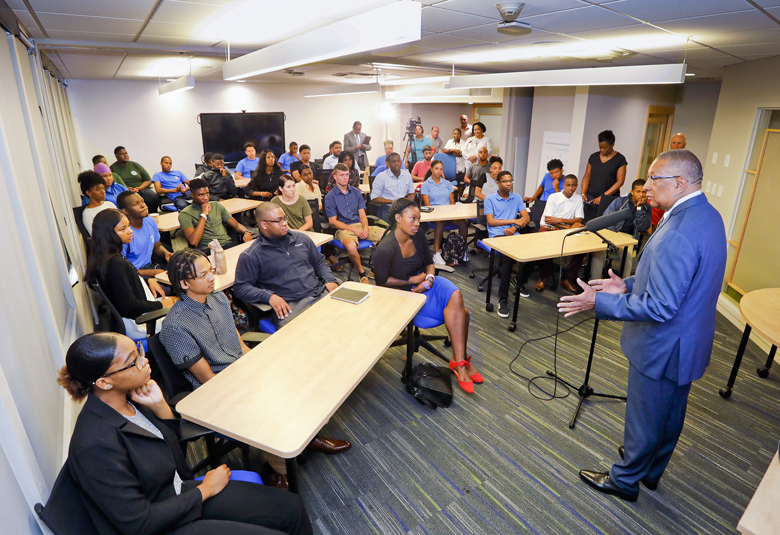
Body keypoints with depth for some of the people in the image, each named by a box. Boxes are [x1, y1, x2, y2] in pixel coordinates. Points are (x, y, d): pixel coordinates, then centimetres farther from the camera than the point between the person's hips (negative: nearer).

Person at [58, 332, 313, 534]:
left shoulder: (129, 398, -8)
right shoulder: (95, 446, -29)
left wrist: (159, 405, -11)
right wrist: (204, 490, -13)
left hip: (179, 492, 7)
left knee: (291, 508, -1)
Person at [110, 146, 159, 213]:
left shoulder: (135, 165, 18)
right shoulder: (113, 168, 10)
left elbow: (148, 180, 15)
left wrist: (139, 188, -4)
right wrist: (127, 189, -16)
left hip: (142, 189, 3)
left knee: (152, 197, -32)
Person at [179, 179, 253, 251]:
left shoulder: (216, 205, 19)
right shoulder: (185, 214, 2)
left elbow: (236, 225, 20)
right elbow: (193, 242, -12)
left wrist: (246, 232, -5)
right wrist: (204, 214, -8)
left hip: (228, 244, 5)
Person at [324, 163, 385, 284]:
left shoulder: (356, 192, 16)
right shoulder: (330, 197, 2)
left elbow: (362, 214, 13)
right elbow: (333, 221, -4)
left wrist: (365, 228, -9)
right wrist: (354, 230, -13)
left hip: (360, 225, 5)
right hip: (343, 229, -4)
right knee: (351, 246, -40)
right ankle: (362, 273, -13)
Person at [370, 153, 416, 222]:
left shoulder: (407, 174, 12)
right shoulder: (381, 177, -3)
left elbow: (411, 193, 22)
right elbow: (374, 198, -7)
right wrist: (393, 202, -14)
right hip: (386, 208, -5)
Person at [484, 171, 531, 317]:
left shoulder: (517, 198, 19)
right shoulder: (490, 199, 7)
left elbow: (526, 218, 11)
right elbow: (491, 221, -3)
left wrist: (515, 227, -10)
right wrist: (513, 221, -4)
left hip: (513, 234, 4)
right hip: (496, 235, -4)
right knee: (508, 255, -34)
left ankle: (520, 282, -1)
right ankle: (503, 298, -31)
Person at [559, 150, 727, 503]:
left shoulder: (677, 233, -31)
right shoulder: (708, 215, 2)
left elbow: (659, 307, -31)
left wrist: (599, 302, -24)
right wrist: (629, 285, 6)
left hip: (663, 347, -10)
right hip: (690, 342, 10)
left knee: (644, 418, 11)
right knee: (671, 414, 25)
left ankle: (624, 480, 34)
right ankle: (652, 471, 48)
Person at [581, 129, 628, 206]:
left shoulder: (620, 159, 1)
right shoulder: (593, 157, 13)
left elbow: (620, 181, -5)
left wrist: (603, 196, -15)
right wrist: (583, 193, -2)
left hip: (609, 198, -3)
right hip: (590, 197, 3)